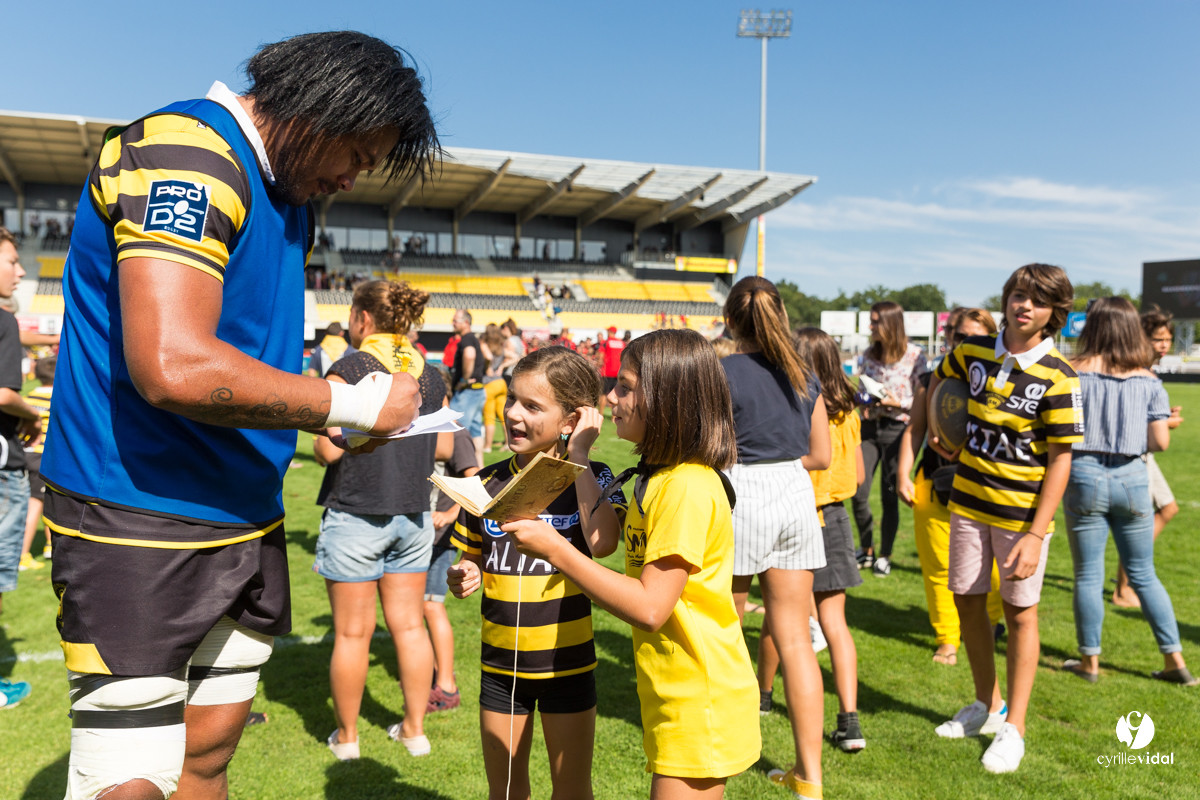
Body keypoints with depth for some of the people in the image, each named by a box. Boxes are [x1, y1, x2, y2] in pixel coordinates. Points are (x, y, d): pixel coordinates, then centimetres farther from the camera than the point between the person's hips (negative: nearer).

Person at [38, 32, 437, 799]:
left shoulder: (288, 194, 15)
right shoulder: (184, 155, -16)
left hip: (249, 520, 9)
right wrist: (349, 404, -18)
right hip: (143, 521, -9)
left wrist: (343, 419, 3)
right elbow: (174, 366, -29)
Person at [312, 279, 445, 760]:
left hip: (355, 513, -4)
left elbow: (329, 450, -17)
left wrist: (320, 436, 5)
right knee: (409, 624, 13)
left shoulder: (348, 370, -13)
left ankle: (346, 735, 23)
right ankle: (415, 728, 23)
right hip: (413, 513, 5)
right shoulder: (431, 374, 2)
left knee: (352, 632, 8)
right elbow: (444, 448, 7)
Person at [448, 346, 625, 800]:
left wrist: (579, 453, -25)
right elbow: (471, 564, 10)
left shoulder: (589, 477, -11)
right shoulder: (488, 483, -2)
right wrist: (461, 579, -14)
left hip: (567, 660, -3)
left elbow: (602, 543, -31)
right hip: (500, 661, 3)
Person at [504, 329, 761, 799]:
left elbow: (649, 609, -26)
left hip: (699, 703, -10)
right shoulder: (660, 477, 8)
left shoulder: (687, 488, -23)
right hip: (676, 695, 10)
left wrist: (554, 549, -24)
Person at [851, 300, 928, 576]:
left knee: (889, 496, 3)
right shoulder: (869, 354, 9)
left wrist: (897, 402, -18)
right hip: (870, 426, 4)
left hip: (897, 429, -4)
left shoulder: (914, 356, -6)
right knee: (858, 493, -2)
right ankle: (866, 549, 19)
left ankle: (884, 556, 19)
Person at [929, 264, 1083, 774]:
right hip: (968, 502, 5)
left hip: (1023, 511, -5)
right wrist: (937, 431, 8)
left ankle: (1013, 729, 21)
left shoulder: (1057, 377, -14)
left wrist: (1035, 535, -19)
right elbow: (938, 383, 23)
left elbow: (1060, 460, -14)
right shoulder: (973, 353, -1)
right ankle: (987, 706, 34)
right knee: (966, 601, 13)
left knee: (1019, 613, 6)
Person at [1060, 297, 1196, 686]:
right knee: (1144, 575, 16)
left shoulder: (1073, 373, -7)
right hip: (1131, 478, 2)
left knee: (1088, 575, 8)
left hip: (1084, 474, -2)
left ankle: (1089, 661, 17)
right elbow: (1160, 441, -2)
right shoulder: (1148, 381, 0)